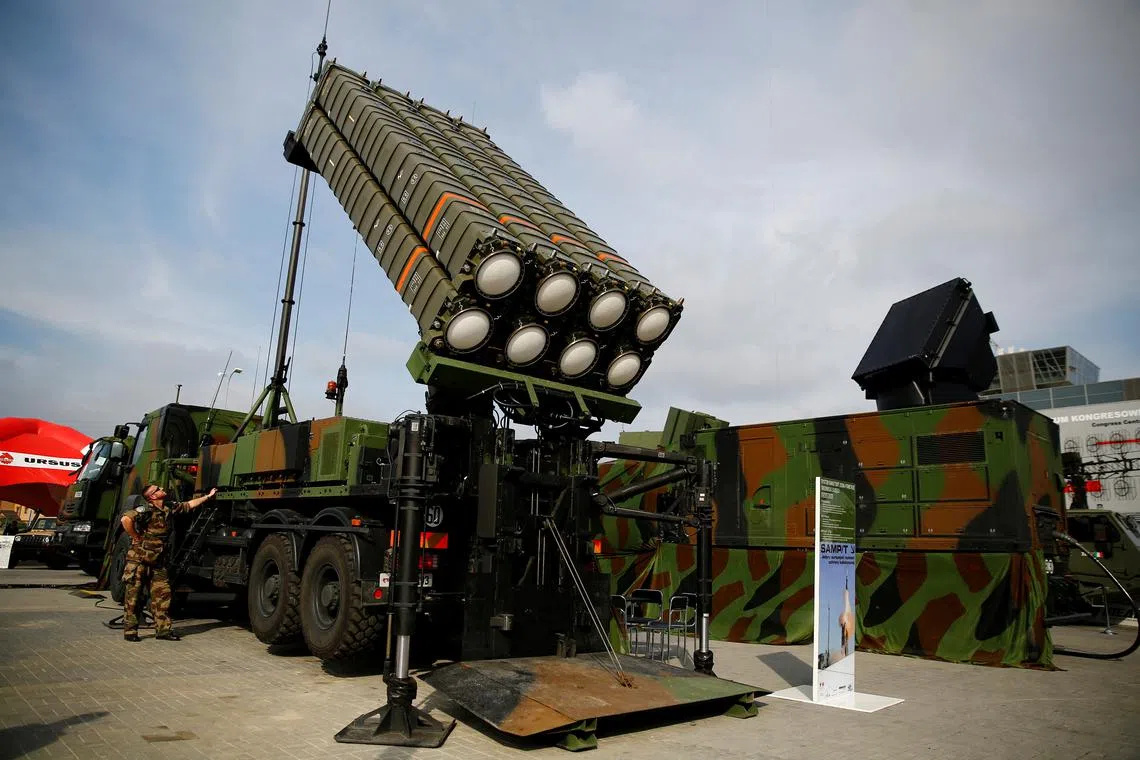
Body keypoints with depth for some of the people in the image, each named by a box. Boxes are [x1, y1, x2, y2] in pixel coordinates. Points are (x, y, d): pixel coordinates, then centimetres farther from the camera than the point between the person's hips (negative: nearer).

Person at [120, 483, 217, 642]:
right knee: (133, 594, 0)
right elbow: (126, 519, -31)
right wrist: (136, 538, -21)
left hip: (157, 561, 7)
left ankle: (163, 630, 9)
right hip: (139, 558, -7)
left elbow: (189, 505, 23)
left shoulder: (169, 507, 8)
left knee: (162, 593, 4)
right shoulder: (146, 510, -16)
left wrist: (208, 496, 26)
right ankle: (130, 630, 9)